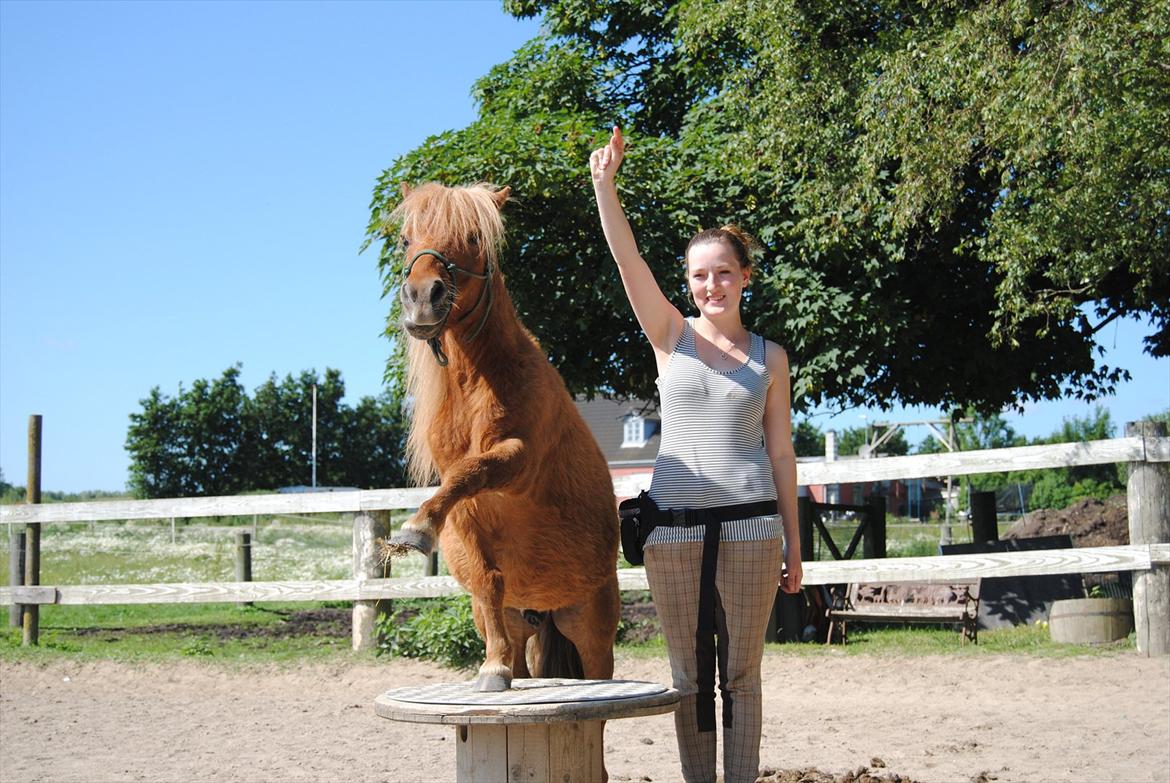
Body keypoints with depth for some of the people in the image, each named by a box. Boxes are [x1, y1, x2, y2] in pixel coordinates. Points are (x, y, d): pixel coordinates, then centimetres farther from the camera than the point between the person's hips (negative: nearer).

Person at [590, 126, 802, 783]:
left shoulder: (771, 357, 8)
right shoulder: (670, 336, 5)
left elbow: (781, 452, 9)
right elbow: (628, 258, -10)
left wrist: (793, 544, 9)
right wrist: (605, 185, -24)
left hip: (749, 523, 0)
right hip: (675, 524, 0)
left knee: (741, 671, 4)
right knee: (689, 673, 7)